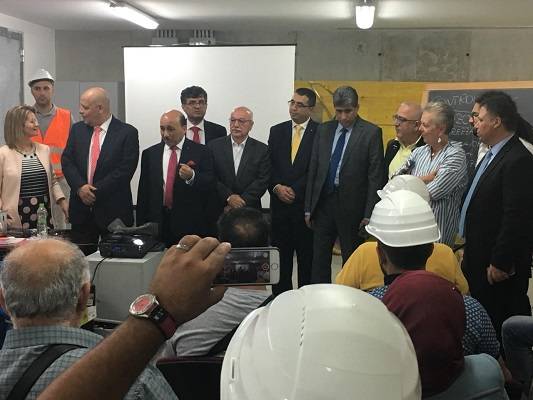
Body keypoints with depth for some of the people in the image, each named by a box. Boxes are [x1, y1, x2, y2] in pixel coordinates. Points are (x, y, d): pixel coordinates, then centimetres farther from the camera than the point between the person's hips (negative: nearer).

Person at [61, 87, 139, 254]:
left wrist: (96, 191, -13)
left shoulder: (127, 132, -5)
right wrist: (80, 187, -11)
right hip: (81, 209, 4)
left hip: (113, 210, -4)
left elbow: (125, 169, -12)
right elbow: (67, 161, 6)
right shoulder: (77, 129, 11)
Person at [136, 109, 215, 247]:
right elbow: (143, 193, 9)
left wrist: (192, 177, -26)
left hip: (190, 225, -2)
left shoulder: (201, 152, 0)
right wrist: (141, 226, 4)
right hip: (157, 224, 2)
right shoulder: (149, 154, 10)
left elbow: (210, 186, -6)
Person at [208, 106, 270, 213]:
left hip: (250, 211, 0)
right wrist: (228, 197, -16)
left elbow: (263, 181, -5)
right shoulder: (214, 146, 2)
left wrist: (242, 202, -15)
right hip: (219, 209, 0)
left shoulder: (262, 149, 2)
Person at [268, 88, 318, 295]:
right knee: (281, 256, 7)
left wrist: (294, 190, -11)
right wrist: (277, 188, -7)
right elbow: (269, 166, 8)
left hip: (306, 203, -3)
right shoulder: (277, 131, 11)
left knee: (307, 257, 4)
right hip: (279, 203, 3)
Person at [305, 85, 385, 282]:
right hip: (323, 202, 4)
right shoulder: (323, 130, 9)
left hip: (352, 207, -4)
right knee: (319, 260, 7)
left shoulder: (371, 133, -5)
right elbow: (313, 169, 10)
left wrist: (369, 214, -11)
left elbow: (376, 176, -7)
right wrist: (308, 207, 7)